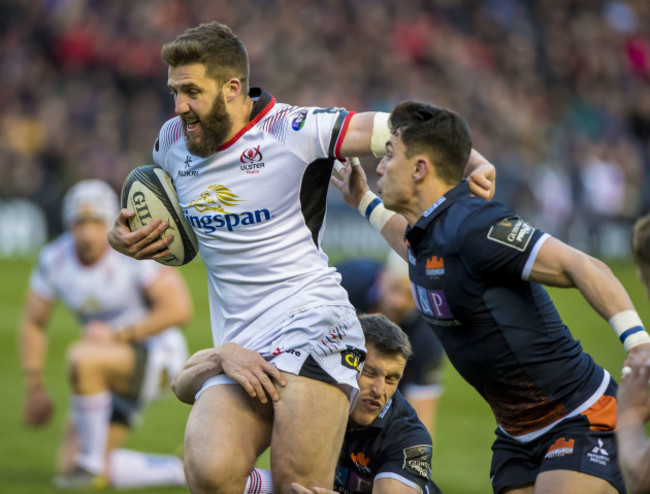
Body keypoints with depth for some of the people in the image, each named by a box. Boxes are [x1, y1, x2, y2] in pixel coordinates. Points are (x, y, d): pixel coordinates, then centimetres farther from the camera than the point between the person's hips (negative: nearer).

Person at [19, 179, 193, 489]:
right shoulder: (55, 260, -4)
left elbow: (178, 309, -26)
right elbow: (33, 322, 10)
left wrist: (118, 336, -24)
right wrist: (34, 388, 9)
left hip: (155, 358, -7)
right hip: (113, 374, 7)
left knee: (82, 357, -35)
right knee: (70, 469, 1)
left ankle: (90, 463, -18)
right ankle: (187, 472, 7)